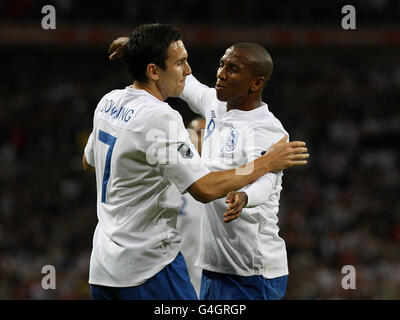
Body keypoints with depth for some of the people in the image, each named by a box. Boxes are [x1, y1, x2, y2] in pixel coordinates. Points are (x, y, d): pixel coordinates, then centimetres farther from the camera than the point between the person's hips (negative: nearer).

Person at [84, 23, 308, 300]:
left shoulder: (109, 102, 8)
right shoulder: (160, 118, -19)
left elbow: (89, 162, 25)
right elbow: (205, 189, -22)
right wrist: (267, 163, -14)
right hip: (148, 265, -9)